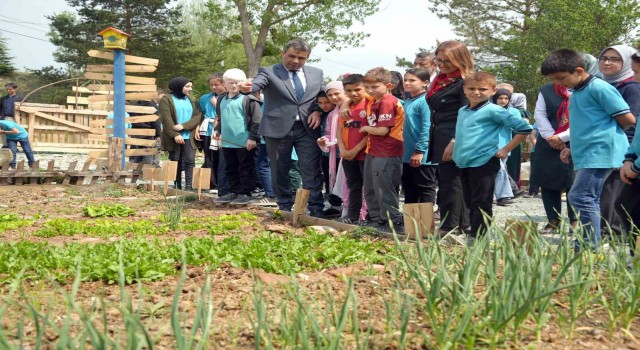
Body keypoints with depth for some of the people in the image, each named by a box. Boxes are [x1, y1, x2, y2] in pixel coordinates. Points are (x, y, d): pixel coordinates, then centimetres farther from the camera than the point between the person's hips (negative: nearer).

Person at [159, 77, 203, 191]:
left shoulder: (192, 100, 13)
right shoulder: (166, 100, -1)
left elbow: (198, 116, 1)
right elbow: (166, 119, -11)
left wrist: (183, 126, -14)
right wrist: (175, 135, -20)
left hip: (189, 137, 3)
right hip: (174, 138, -3)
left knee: (190, 160, -7)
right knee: (175, 162, 3)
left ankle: (189, 186, -7)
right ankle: (177, 186, 9)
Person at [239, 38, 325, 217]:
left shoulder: (317, 73, 10)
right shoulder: (268, 72, -2)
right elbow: (257, 83, -20)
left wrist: (318, 111, -3)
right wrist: (248, 87, -44)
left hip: (308, 127, 2)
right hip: (278, 128, -1)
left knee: (311, 170, -1)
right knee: (280, 170, 7)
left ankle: (316, 209, 4)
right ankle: (285, 207, 20)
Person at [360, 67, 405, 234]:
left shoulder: (387, 102, -17)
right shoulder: (373, 101, 10)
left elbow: (382, 130, -22)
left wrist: (366, 128, -6)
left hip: (386, 155, -10)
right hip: (373, 151, 10)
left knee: (385, 190, -5)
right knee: (370, 189, 18)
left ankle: (394, 223, 4)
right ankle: (377, 220, 30)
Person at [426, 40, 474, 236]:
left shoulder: (465, 83, -12)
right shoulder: (440, 81, 16)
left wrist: (454, 142, -23)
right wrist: (431, 140, 18)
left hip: (453, 139, -10)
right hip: (439, 139, 10)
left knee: (450, 182, -5)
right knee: (446, 182, 13)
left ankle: (450, 227, 1)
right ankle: (463, 224, 21)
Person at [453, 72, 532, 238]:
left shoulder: (493, 111, -9)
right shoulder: (462, 111, 13)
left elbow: (524, 128, -10)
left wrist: (506, 150, -10)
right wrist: (454, 144, 15)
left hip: (484, 163, -8)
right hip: (464, 164, 8)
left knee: (481, 204, -3)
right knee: (470, 203, 14)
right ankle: (472, 234, 23)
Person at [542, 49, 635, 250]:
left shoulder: (599, 88, -11)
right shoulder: (576, 93, 17)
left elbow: (628, 119, -10)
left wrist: (608, 133, 6)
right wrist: (573, 148, 14)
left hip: (600, 152, -10)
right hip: (586, 155, 10)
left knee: (580, 197, -14)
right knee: (589, 200, 9)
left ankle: (589, 247, -10)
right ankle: (589, 247, 13)